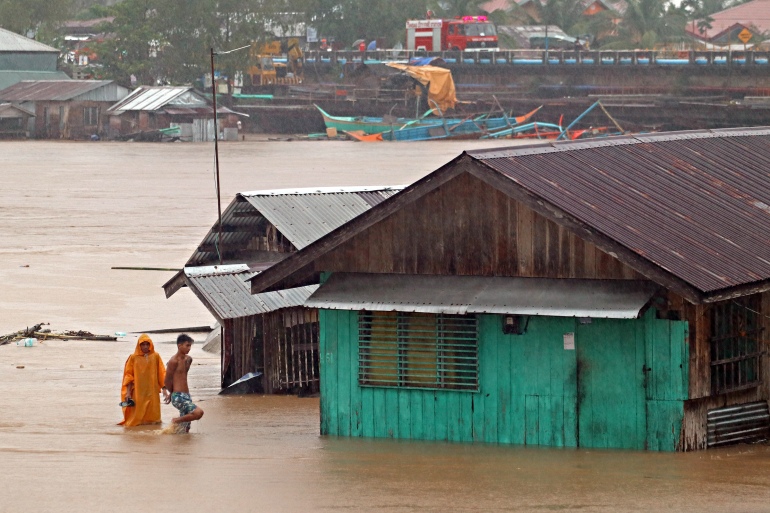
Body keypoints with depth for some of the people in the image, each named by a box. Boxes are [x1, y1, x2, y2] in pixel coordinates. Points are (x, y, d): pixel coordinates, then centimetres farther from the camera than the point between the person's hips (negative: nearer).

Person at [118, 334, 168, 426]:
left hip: (152, 392, 1)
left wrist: (164, 388, -2)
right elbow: (128, 375, 4)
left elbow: (161, 373, 6)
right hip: (138, 392, -1)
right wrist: (128, 392, -1)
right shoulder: (133, 357, 3)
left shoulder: (155, 356, 5)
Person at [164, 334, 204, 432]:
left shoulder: (188, 359, 12)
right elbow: (167, 381, -6)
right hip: (178, 397, -8)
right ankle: (176, 421, -9)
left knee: (185, 431, 8)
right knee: (198, 412, -26)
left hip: (186, 395, 8)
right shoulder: (174, 361, -12)